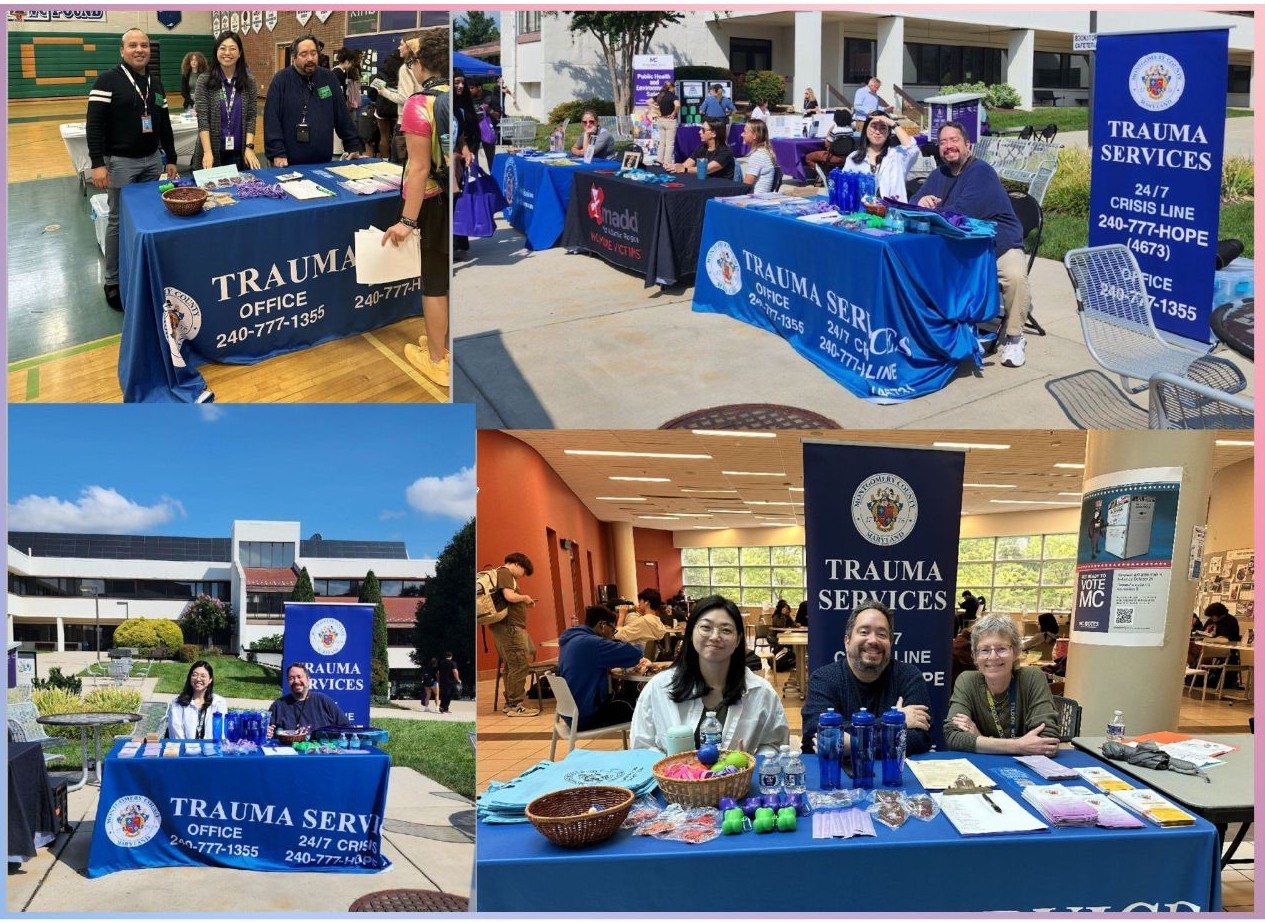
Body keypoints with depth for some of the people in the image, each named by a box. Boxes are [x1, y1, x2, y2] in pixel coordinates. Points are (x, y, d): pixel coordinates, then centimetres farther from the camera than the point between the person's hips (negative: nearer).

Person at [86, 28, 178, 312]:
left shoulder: (156, 82, 10)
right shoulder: (108, 81, -9)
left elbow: (164, 124, 17)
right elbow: (94, 125, -13)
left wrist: (170, 158, 15)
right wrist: (97, 163, -20)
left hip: (152, 161, 6)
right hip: (120, 162, -6)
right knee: (119, 221, 0)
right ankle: (113, 282, 8)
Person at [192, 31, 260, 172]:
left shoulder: (249, 82, 4)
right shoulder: (205, 81, -2)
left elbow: (251, 117, 2)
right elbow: (202, 119, -7)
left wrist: (249, 147, -11)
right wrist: (208, 152, -18)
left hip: (239, 153, 1)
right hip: (212, 151, -1)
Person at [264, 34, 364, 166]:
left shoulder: (329, 78, 7)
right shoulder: (281, 80, -5)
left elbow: (343, 116, 11)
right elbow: (272, 119, -9)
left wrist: (355, 147, 8)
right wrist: (277, 153, -16)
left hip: (324, 162, 3)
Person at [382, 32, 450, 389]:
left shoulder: (420, 104, -17)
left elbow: (420, 168, -21)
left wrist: (408, 219, -18)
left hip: (435, 204, -6)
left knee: (434, 281, 5)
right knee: (452, 277, 17)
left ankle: (436, 360, 16)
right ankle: (448, 346, 31)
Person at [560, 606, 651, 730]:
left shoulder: (572, 640, 7)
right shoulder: (590, 643, -23)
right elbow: (635, 653, -23)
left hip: (574, 712, 9)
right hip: (586, 717, -9)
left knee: (630, 699, 22)